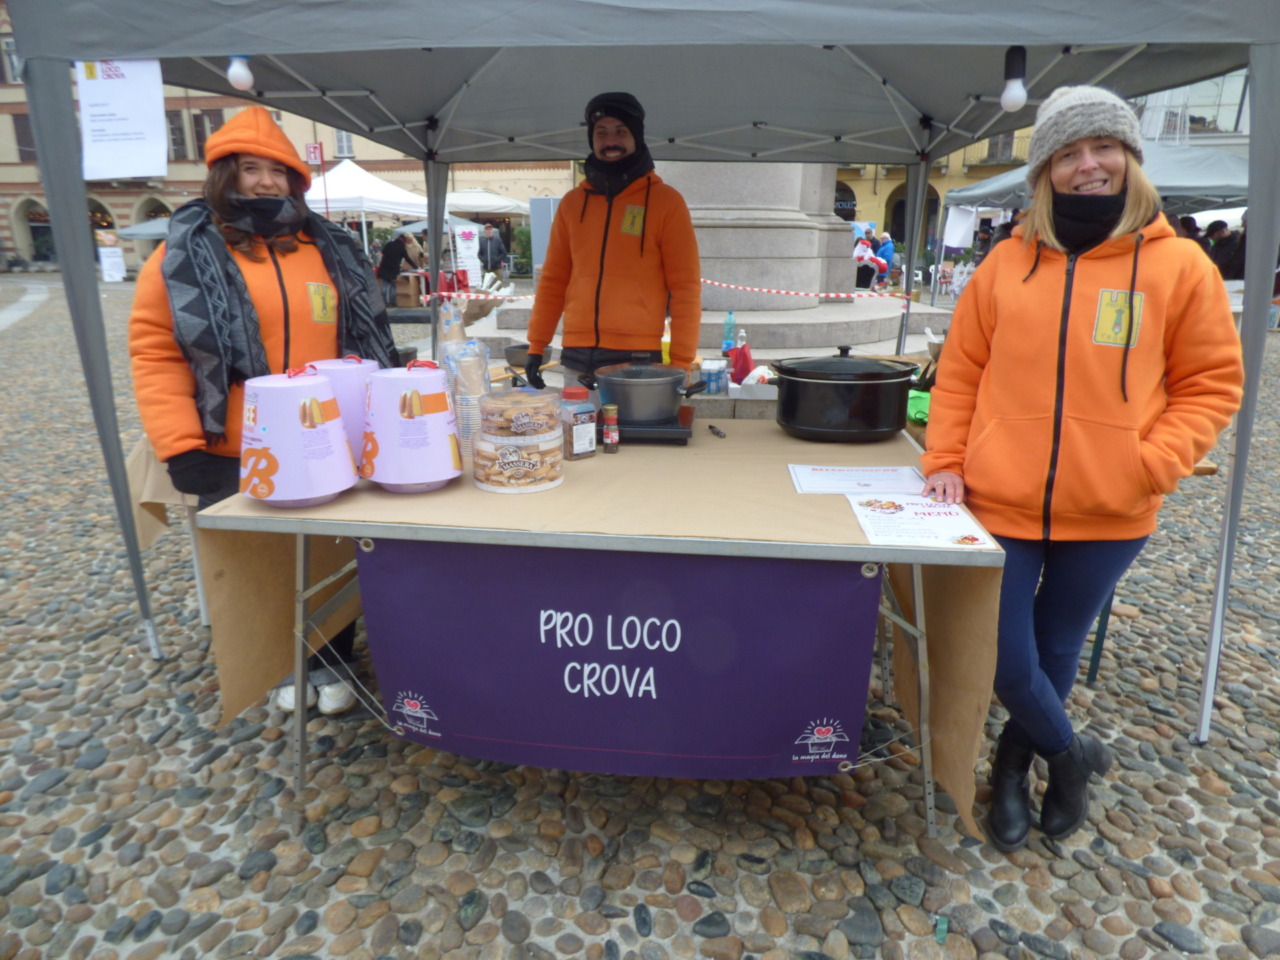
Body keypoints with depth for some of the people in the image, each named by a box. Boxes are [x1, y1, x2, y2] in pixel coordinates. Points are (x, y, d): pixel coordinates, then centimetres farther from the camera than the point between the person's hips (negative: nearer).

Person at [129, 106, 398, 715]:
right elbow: (155, 352, -6)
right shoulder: (184, 254, -2)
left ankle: (330, 661, 32)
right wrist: (181, 448, -14)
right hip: (233, 457, -2)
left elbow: (362, 340, 13)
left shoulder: (330, 251, 8)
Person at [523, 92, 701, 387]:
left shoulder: (666, 201, 1)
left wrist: (681, 363, -9)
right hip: (576, 357, 4)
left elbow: (685, 287, -3)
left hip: (637, 359, -3)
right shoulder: (572, 202, 12)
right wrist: (536, 346, 7)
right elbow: (553, 279, 14)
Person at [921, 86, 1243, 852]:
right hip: (999, 503, 1)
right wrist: (945, 463, -4)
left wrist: (1151, 463, -12)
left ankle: (1015, 765, 42)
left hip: (1109, 514, 0)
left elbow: (1211, 383, 2)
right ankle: (1071, 753, 33)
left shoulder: (1179, 266, -1)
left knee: (1056, 652, 16)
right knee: (1004, 658, 2)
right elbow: (960, 374, 5)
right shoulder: (1008, 263, 2)